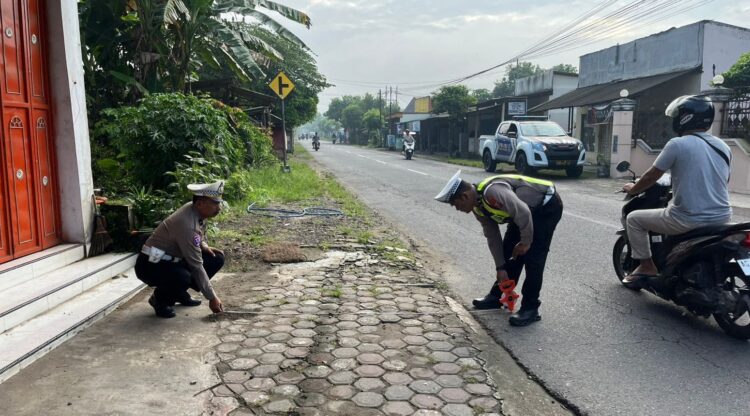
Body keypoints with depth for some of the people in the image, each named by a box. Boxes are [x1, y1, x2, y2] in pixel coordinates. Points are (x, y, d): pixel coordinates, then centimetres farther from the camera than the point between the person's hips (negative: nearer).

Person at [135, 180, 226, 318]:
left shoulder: (197, 211, -5)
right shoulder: (187, 224, -30)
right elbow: (196, 266, -28)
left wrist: (204, 246, -4)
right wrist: (212, 297, -23)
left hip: (172, 259, 9)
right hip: (151, 264, -9)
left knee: (217, 259, -2)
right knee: (184, 277, -38)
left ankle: (181, 294, 10)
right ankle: (159, 299, -4)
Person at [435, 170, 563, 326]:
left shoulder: (492, 192, -34)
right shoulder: (478, 207, -4)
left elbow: (524, 213, -34)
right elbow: (493, 237, 3)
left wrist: (526, 242, -20)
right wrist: (501, 268, 4)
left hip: (548, 206, -9)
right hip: (530, 210, 9)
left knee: (532, 255, -12)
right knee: (509, 251, 9)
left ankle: (530, 308, -4)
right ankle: (497, 296, 21)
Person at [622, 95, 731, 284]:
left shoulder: (677, 144, -11)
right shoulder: (723, 146, 9)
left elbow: (651, 177, -4)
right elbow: (721, 183, 20)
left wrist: (632, 189, 16)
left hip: (689, 220, -7)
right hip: (721, 218, 7)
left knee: (633, 219, 11)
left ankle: (646, 265, 9)